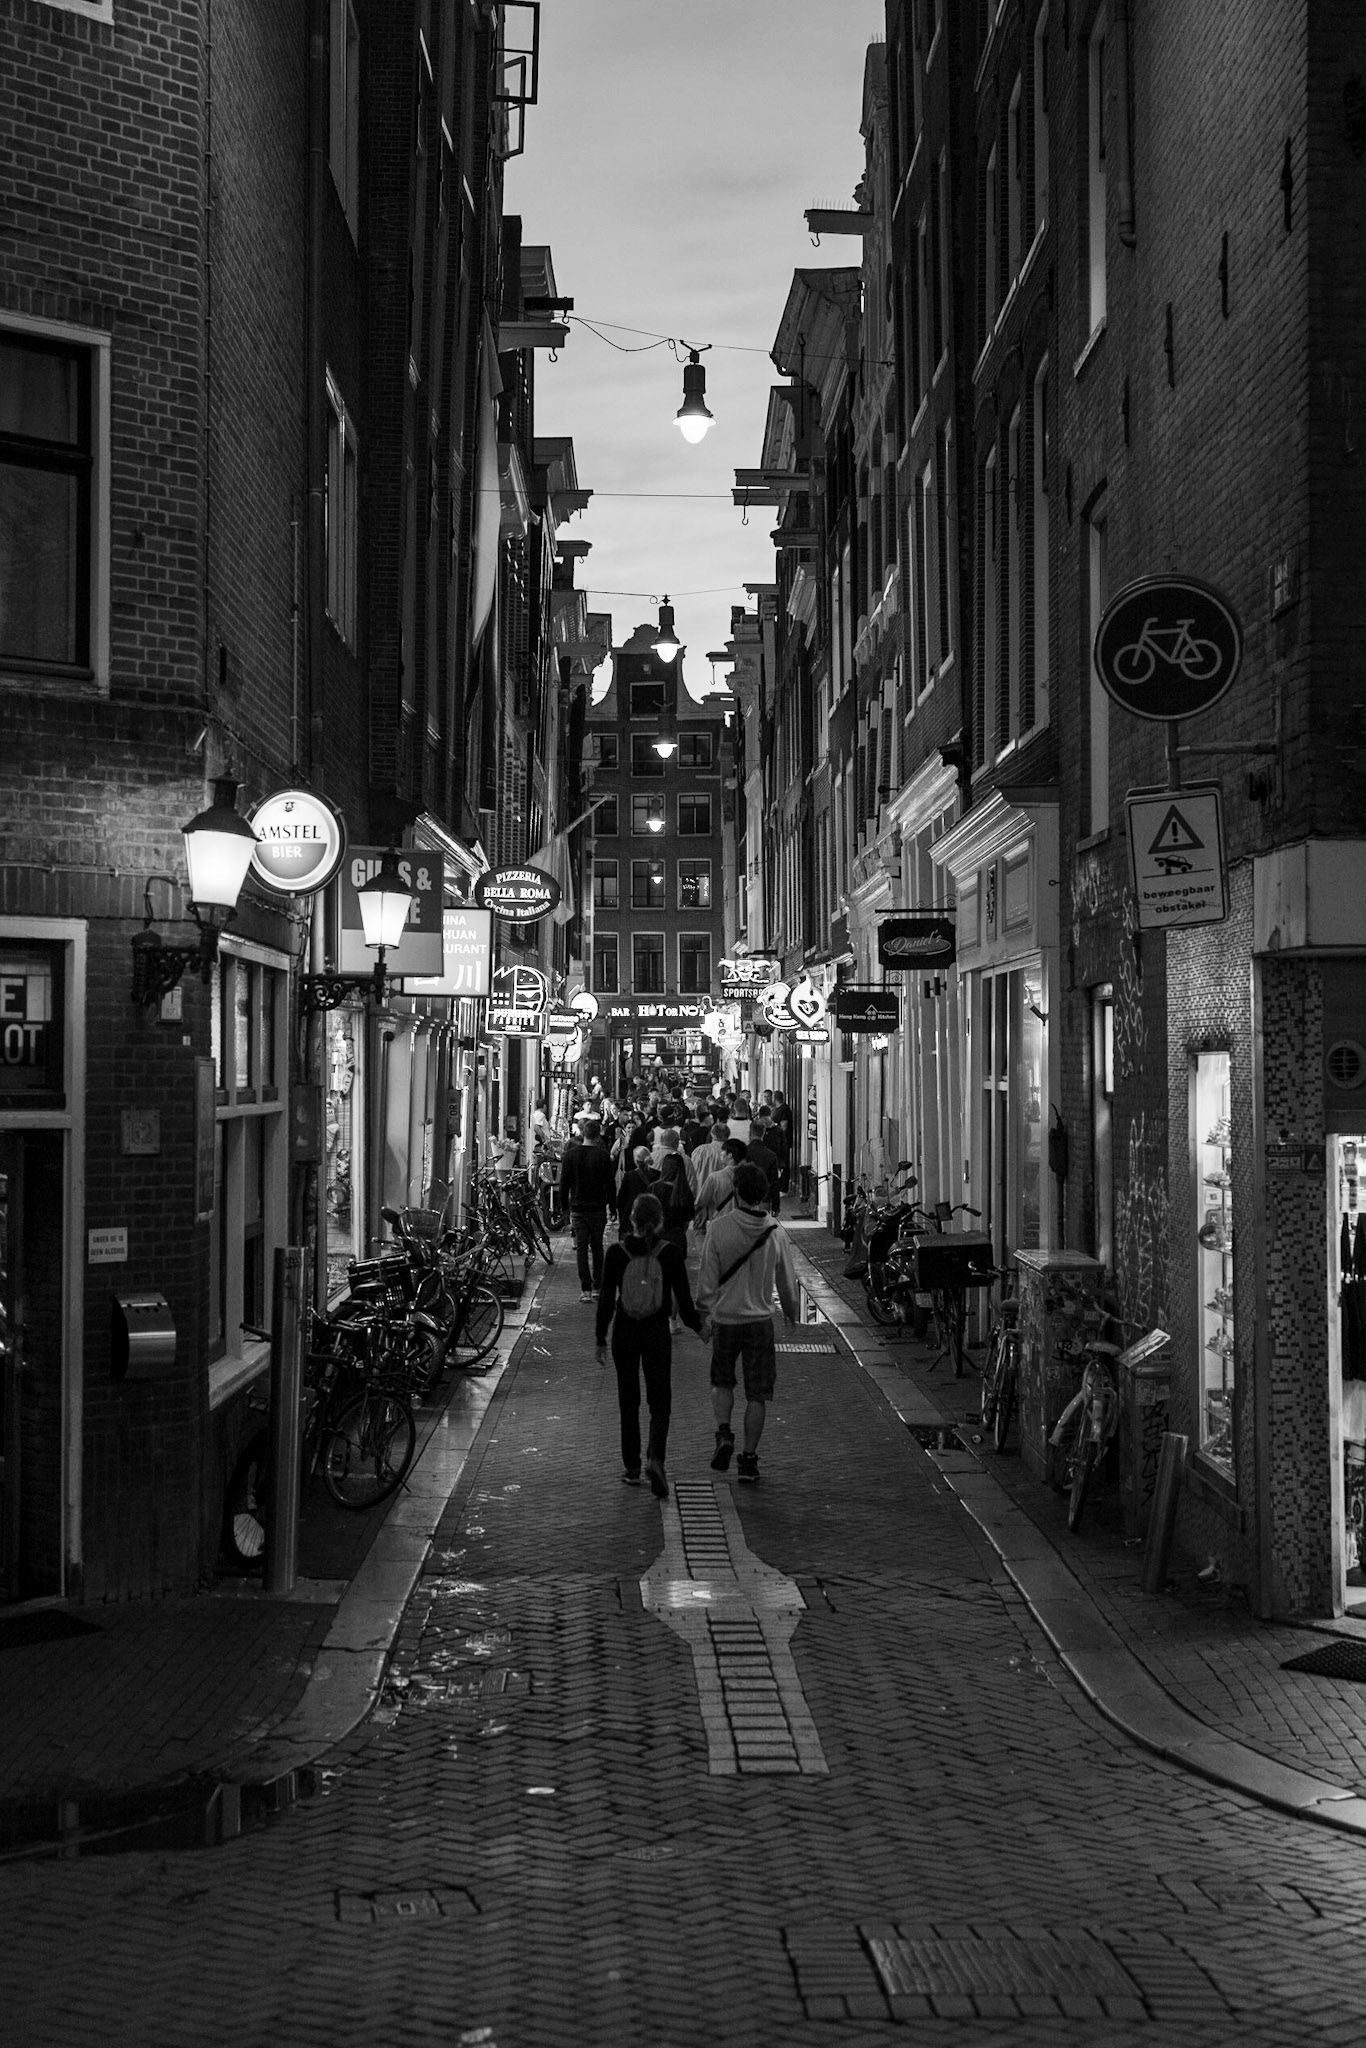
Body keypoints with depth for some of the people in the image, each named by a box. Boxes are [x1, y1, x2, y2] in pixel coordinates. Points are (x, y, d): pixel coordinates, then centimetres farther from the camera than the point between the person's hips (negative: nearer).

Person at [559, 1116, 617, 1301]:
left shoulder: (571, 1154, -3)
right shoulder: (602, 1155, -8)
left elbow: (564, 1182, 1)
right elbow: (610, 1183, -5)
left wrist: (564, 1206, 10)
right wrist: (612, 1206, 5)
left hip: (577, 1208, 1)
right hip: (597, 1208, -1)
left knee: (581, 1248, 2)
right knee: (596, 1247, 13)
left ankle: (585, 1289, -6)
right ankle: (597, 1287, 14)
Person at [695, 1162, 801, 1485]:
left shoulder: (720, 1228, -12)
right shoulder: (776, 1232, -7)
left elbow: (707, 1278, -7)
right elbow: (787, 1281, 4)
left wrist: (704, 1314, 6)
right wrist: (792, 1313, 21)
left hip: (725, 1317, 0)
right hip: (760, 1319, 0)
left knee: (721, 1381, 21)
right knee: (757, 1394, 8)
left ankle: (724, 1433, 0)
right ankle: (749, 1460, 10)